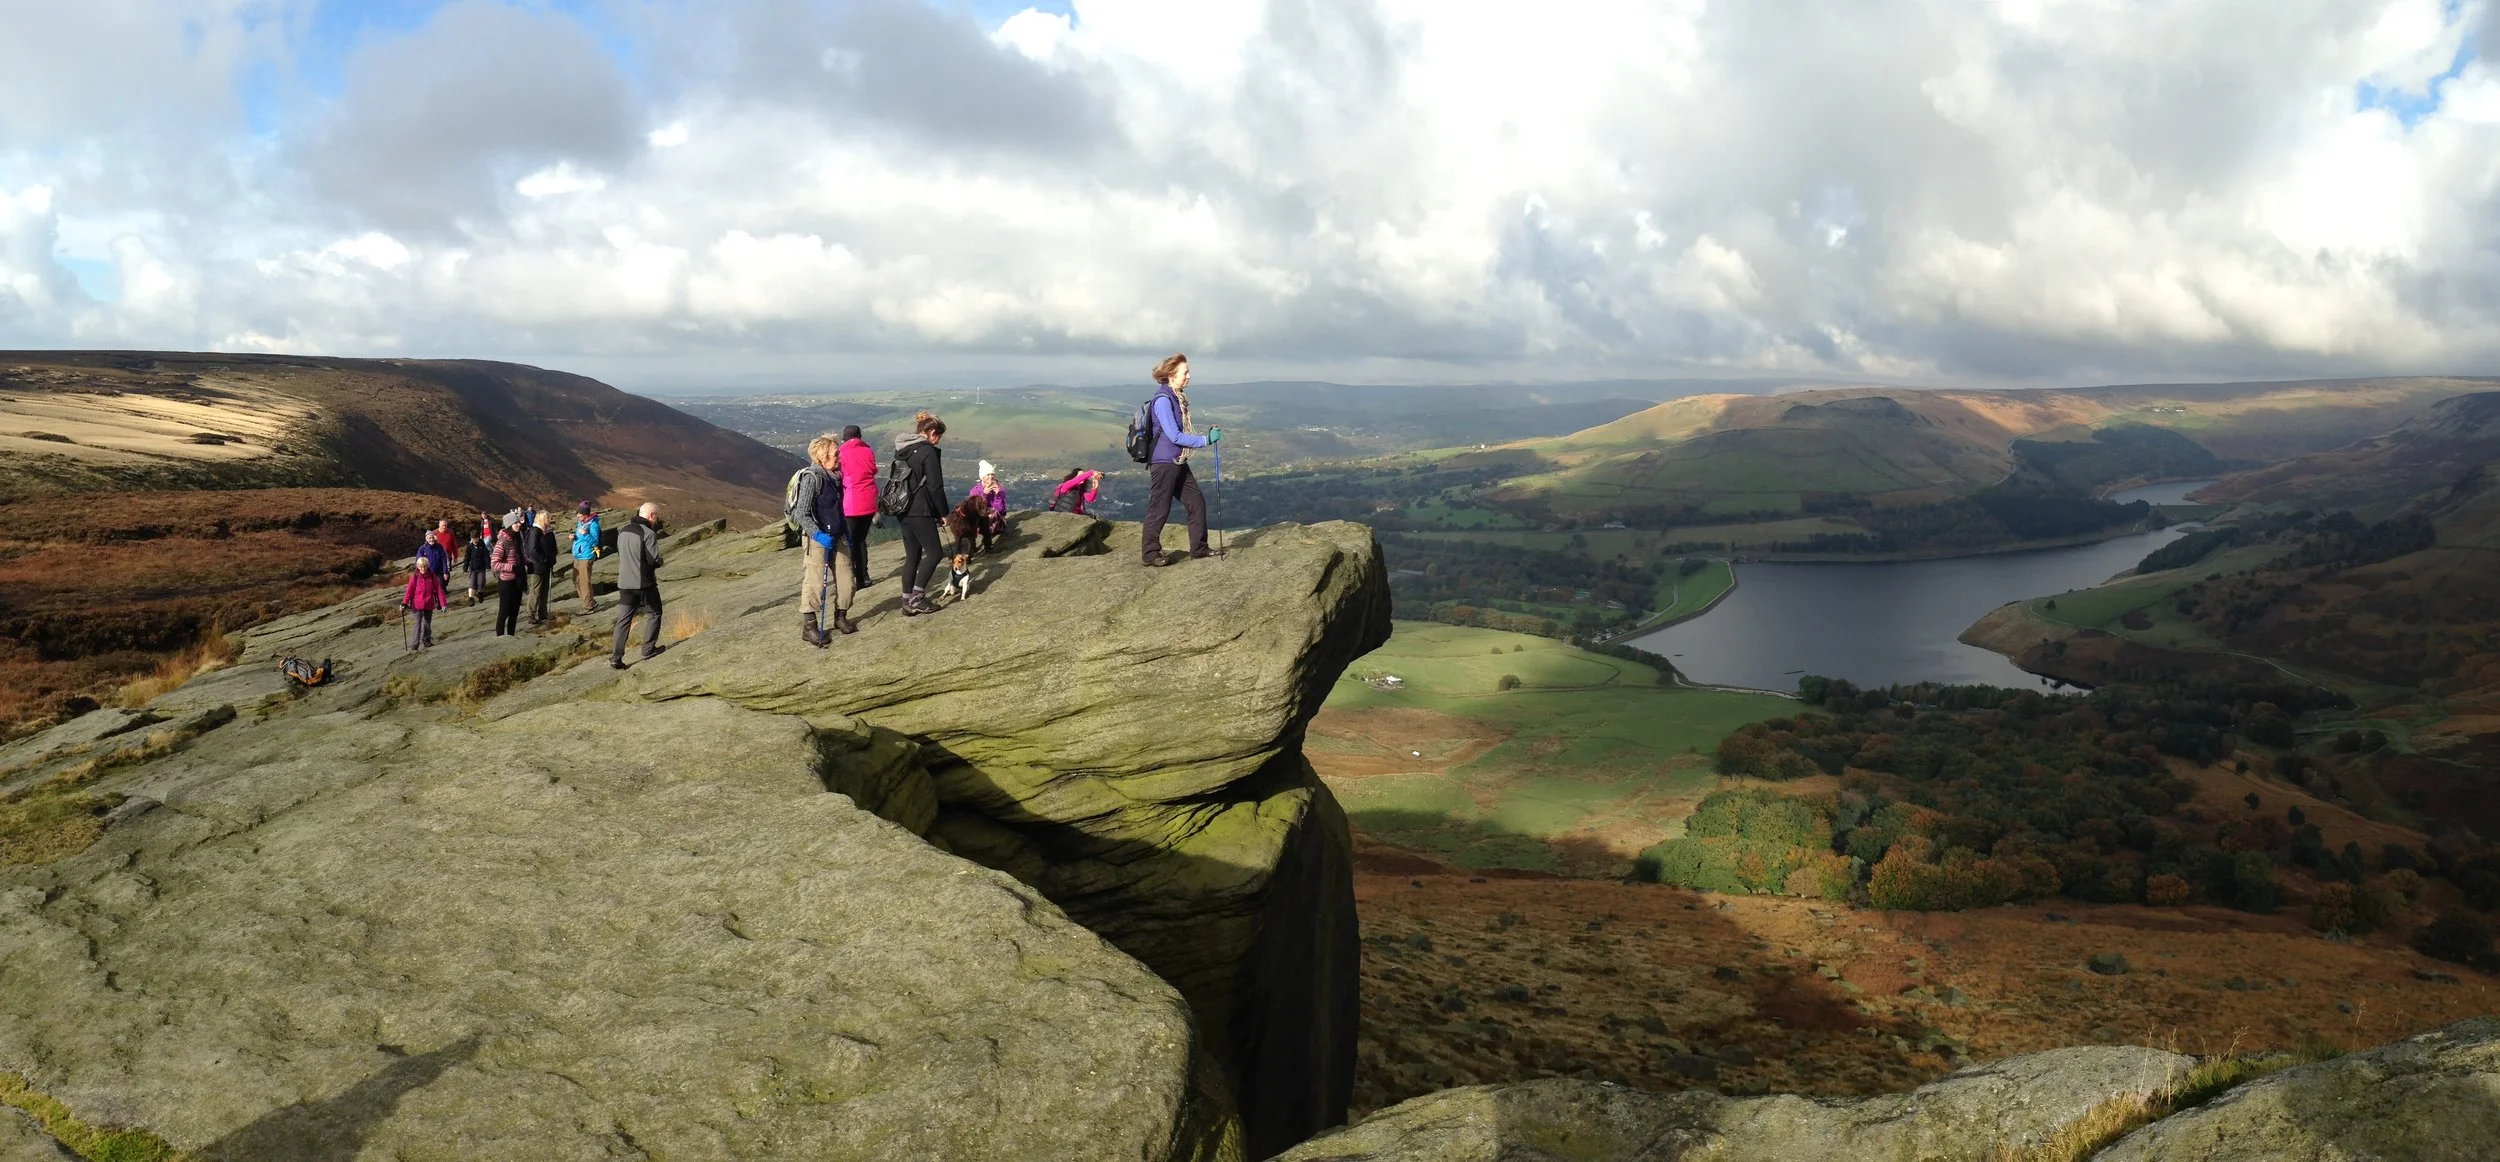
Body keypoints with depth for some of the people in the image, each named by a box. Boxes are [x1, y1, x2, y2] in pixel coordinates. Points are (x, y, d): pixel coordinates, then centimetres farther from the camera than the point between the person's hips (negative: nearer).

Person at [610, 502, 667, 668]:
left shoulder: (623, 531, 9)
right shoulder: (649, 534, -14)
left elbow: (620, 555, 17)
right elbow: (654, 561, -16)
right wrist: (660, 561, 5)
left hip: (624, 583, 6)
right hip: (644, 583, -6)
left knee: (623, 620, 8)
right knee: (655, 613, 14)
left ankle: (616, 657, 1)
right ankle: (648, 648, 13)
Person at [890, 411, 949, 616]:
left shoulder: (902, 449, 13)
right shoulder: (928, 451, -13)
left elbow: (894, 479, 18)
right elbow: (935, 487, -14)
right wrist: (944, 513, -4)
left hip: (903, 510, 8)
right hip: (920, 511, -8)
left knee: (912, 555, 13)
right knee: (933, 552, 1)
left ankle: (908, 603, 13)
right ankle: (917, 598, -4)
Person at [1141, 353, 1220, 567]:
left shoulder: (1179, 397, 10)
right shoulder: (1163, 400, -18)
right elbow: (1175, 436, -22)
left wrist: (1207, 436, 12)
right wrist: (1205, 440, -20)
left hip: (1179, 463, 9)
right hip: (1163, 463, -9)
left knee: (1197, 503, 12)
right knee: (1159, 510, 0)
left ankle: (1199, 548, 23)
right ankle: (1151, 555, 11)